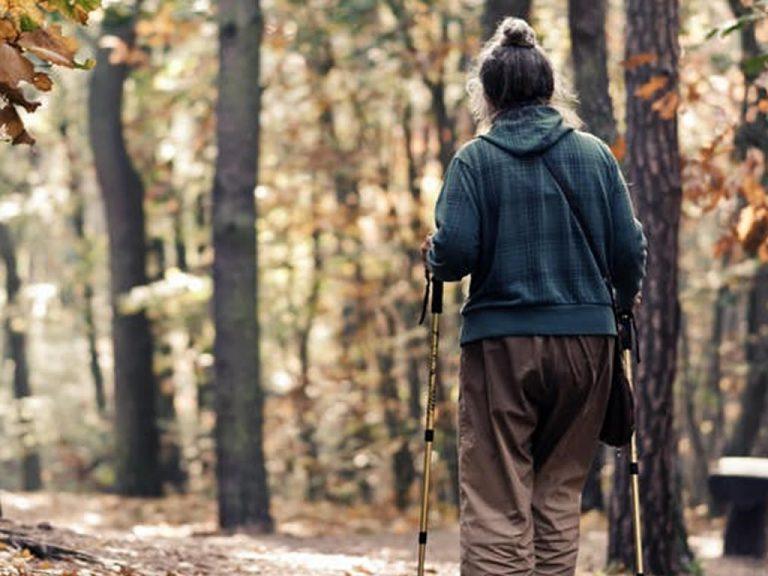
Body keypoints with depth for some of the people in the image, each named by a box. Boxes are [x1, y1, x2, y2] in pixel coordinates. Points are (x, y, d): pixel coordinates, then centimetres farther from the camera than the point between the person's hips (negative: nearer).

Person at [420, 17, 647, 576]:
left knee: (496, 503, -2)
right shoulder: (595, 154, 5)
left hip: (501, 341, -3)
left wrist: (432, 257, 11)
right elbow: (630, 249, 4)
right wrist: (623, 300, 23)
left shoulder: (474, 159, -3)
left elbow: (455, 252, -11)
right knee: (559, 492, 12)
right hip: (587, 339, 3)